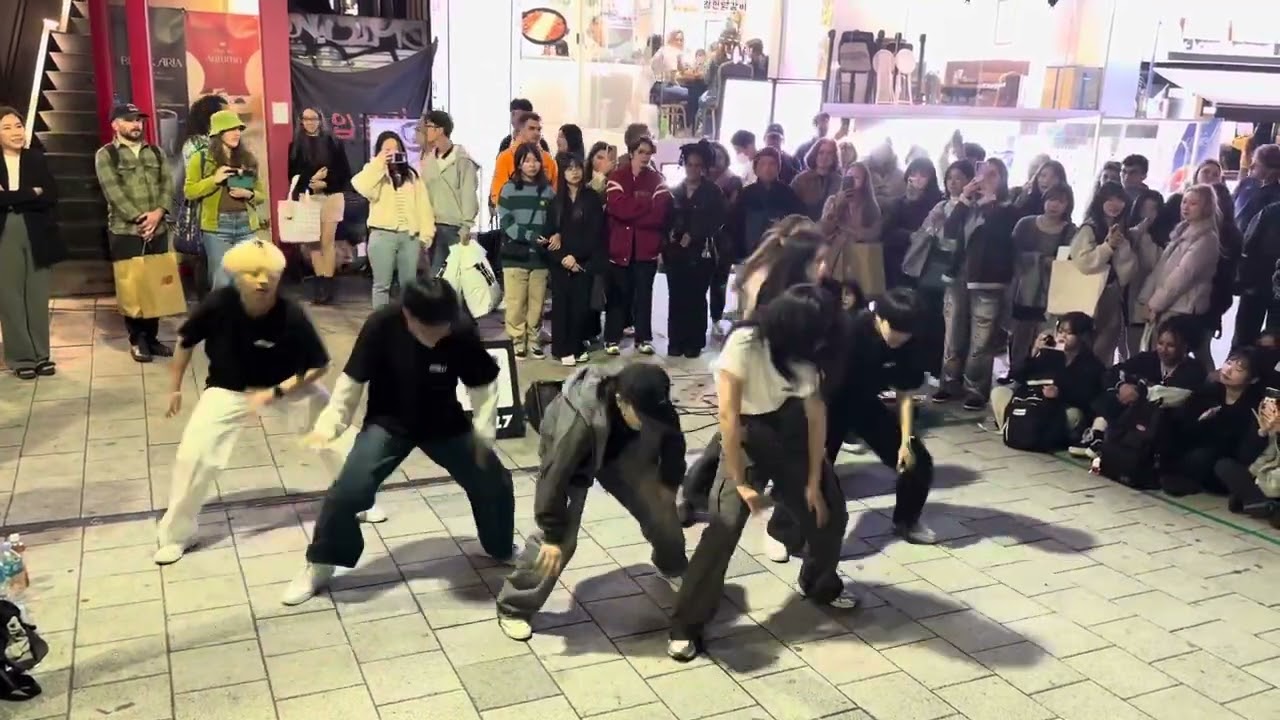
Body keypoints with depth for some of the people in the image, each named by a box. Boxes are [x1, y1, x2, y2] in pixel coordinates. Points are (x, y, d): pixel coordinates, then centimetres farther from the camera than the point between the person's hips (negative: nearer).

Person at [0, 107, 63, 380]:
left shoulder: (37, 159, 6)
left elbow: (51, 197, -6)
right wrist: (31, 195, -14)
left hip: (38, 236, 1)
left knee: (38, 297, 6)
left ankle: (41, 355, 16)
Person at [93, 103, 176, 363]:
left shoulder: (155, 152, 14)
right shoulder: (105, 155, 0)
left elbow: (168, 184, 5)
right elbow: (113, 191, -10)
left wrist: (159, 212, -11)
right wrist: (139, 217, -16)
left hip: (158, 230, 4)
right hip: (125, 231, -4)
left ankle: (152, 336, 17)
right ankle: (137, 340, 8)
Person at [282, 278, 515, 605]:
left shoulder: (462, 331, -24)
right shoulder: (381, 325, -26)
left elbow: (483, 384, -9)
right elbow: (352, 379, -14)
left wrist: (483, 432, -12)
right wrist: (330, 424, -17)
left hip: (446, 424, 2)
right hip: (388, 423, -2)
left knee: (494, 483, 3)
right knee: (347, 491, -17)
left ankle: (503, 550, 32)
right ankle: (319, 567, 7)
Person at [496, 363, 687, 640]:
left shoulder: (652, 403, -29)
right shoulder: (580, 422, -45)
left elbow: (672, 439, -6)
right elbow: (555, 476, -37)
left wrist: (669, 482, 4)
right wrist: (552, 535, -29)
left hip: (622, 451, 5)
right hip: (568, 458, -5)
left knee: (660, 507, 8)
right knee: (560, 538, -15)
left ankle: (673, 567, 39)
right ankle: (513, 607, 2)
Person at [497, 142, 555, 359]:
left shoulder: (548, 190, 9)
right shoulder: (509, 188, 2)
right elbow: (506, 222, -5)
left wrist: (557, 235, -11)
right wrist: (530, 236, -17)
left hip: (540, 255, 2)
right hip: (515, 254, -2)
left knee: (537, 302, 5)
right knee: (516, 302, -1)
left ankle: (534, 339, 16)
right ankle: (517, 341, 8)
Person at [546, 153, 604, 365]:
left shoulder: (592, 199, 5)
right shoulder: (556, 200, 10)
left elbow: (595, 233, -2)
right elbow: (550, 232, 4)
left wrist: (577, 258, -11)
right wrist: (562, 257, -12)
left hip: (584, 262, -1)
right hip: (560, 262, 1)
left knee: (580, 304, -1)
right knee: (562, 304, -3)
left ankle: (577, 347, 9)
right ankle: (562, 349, 1)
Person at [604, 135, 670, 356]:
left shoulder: (657, 179, 7)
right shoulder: (617, 177, 4)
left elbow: (660, 214, -7)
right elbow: (618, 208, -12)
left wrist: (631, 212, -10)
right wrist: (646, 204, -11)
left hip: (646, 247, 1)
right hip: (620, 246, -1)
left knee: (644, 294, 6)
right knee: (617, 295, 3)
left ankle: (644, 338, 14)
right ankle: (612, 338, 10)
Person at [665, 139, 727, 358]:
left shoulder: (713, 192, 3)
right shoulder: (673, 192, 13)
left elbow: (718, 220, -4)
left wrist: (693, 236, -11)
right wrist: (669, 235, -9)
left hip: (701, 252, -2)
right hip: (675, 252, 3)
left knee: (696, 298, -1)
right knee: (676, 297, 1)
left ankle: (694, 343, 6)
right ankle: (676, 342, 7)